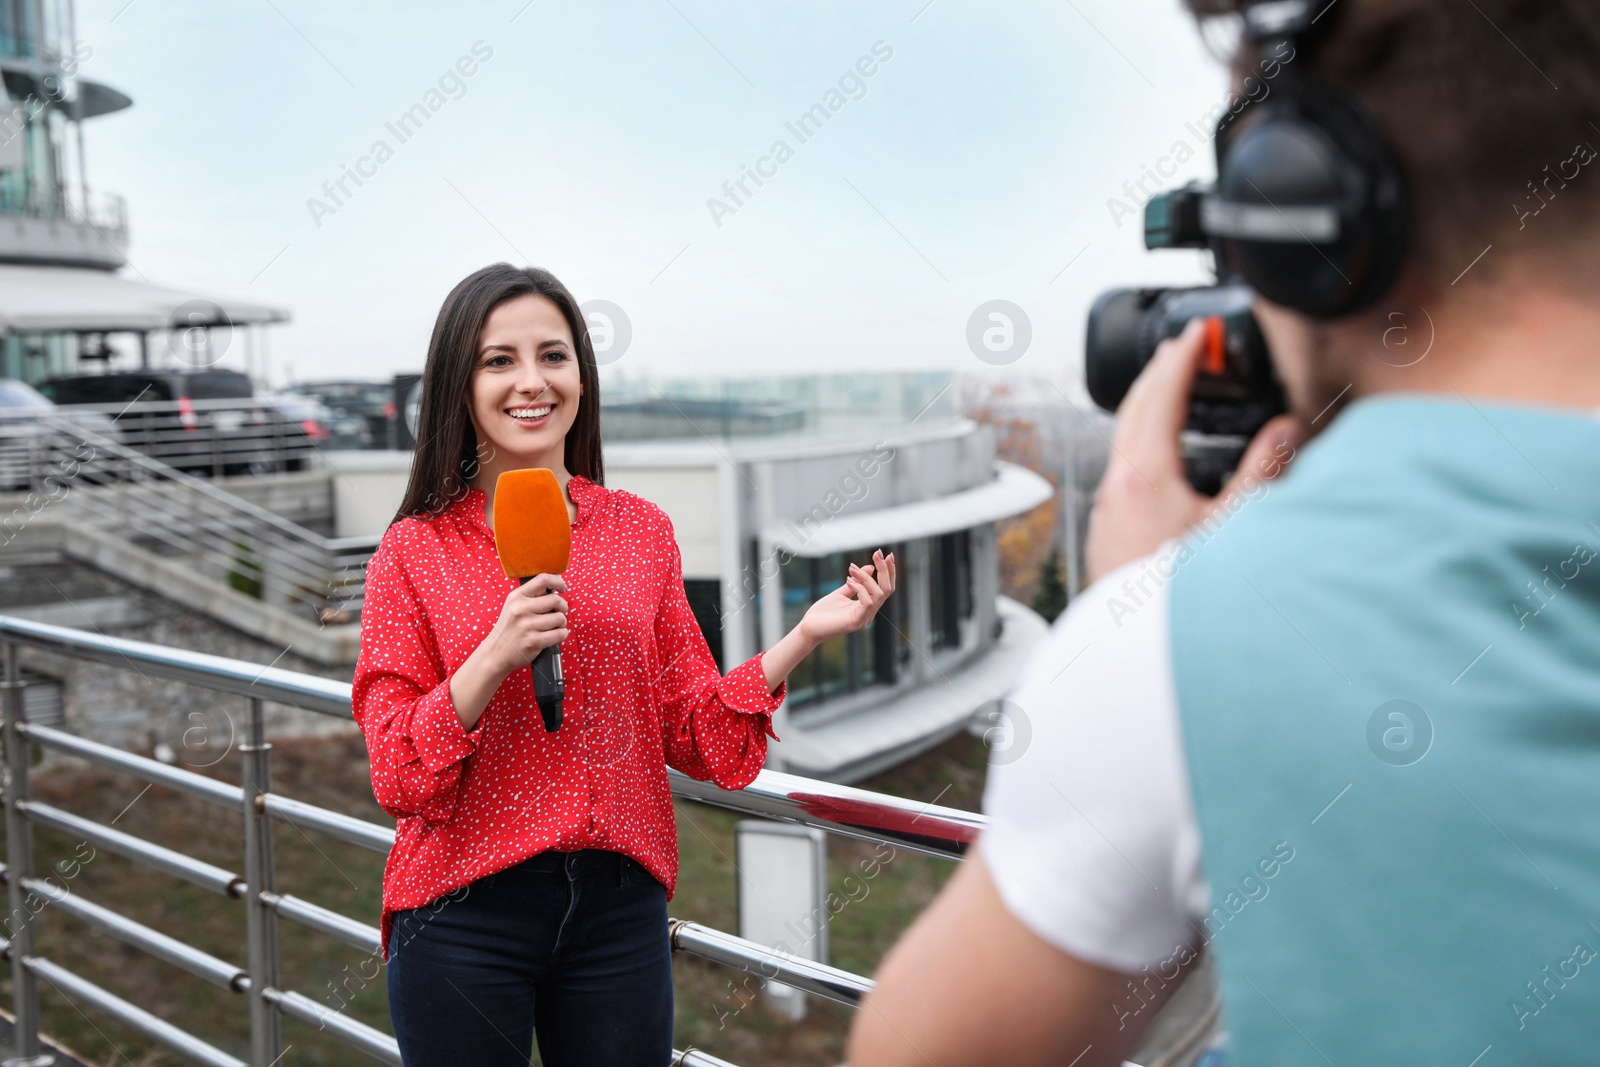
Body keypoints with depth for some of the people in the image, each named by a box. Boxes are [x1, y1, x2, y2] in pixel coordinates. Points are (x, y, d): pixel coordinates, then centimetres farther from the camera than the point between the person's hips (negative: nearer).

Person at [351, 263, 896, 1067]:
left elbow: (695, 735, 4)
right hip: (463, 910, -2)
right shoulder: (415, 550, -4)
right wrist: (495, 656, -22)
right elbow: (398, 776, -8)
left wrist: (804, 636, -7)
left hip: (619, 903, 3)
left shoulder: (640, 530, 3)